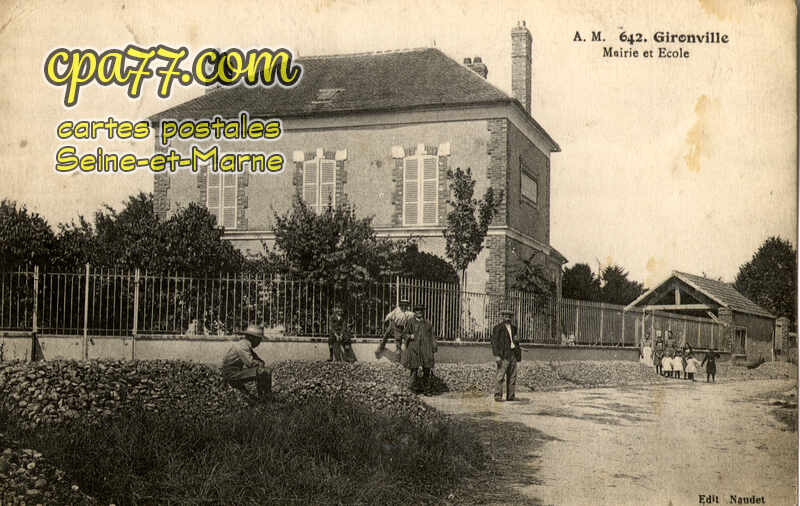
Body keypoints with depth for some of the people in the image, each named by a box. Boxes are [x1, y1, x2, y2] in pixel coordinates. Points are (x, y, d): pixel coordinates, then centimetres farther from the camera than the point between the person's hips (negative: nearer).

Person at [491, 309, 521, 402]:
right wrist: (496, 355, -16)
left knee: (512, 376, 7)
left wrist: (517, 340, 8)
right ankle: (498, 396, -5)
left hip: (513, 354, 7)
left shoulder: (513, 327, 18)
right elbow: (494, 342, -9)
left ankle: (511, 396, 12)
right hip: (503, 355, -7)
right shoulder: (498, 328, -4)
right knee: (500, 375, -9)